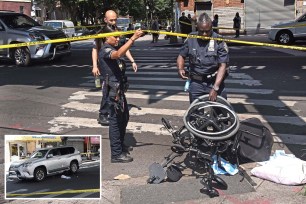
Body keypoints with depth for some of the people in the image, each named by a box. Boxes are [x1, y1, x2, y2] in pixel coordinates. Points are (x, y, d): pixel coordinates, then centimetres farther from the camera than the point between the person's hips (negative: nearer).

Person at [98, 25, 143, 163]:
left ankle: (120, 145, 37)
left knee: (124, 118, 21)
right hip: (114, 91, -10)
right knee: (116, 121, -4)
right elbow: (118, 54, -37)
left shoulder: (112, 48, 16)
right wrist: (132, 38, -43)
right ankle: (116, 154, 3)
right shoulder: (105, 50, -18)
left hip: (119, 89, 11)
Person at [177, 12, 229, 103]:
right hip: (196, 83, 2)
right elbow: (182, 55, 12)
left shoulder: (219, 41, -10)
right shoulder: (191, 39, 0)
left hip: (215, 82, -2)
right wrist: (180, 69, -10)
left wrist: (215, 88, -23)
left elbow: (222, 66, -14)